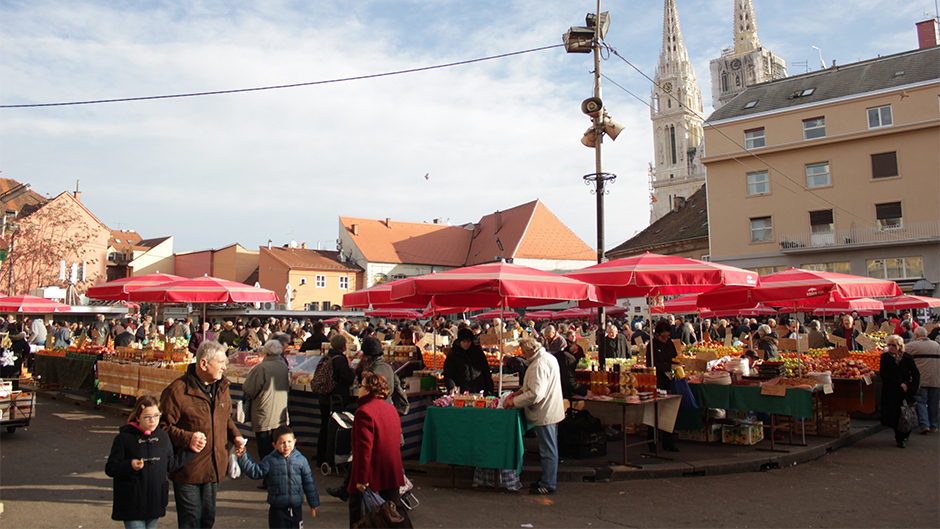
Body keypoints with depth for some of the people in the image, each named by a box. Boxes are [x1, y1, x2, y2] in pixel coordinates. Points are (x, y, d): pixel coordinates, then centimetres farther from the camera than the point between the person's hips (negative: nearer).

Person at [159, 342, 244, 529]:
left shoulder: (222, 387, 6)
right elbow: (163, 426, -14)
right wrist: (187, 438, -28)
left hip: (214, 469, 6)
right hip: (188, 469, -6)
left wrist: (234, 435, 3)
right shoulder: (177, 390, -16)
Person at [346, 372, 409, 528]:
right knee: (394, 509, 16)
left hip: (372, 474, -8)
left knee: (358, 509, 6)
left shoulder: (364, 412, -18)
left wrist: (361, 479, -19)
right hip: (393, 473, 8)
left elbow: (364, 448, -22)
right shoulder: (391, 408, 9)